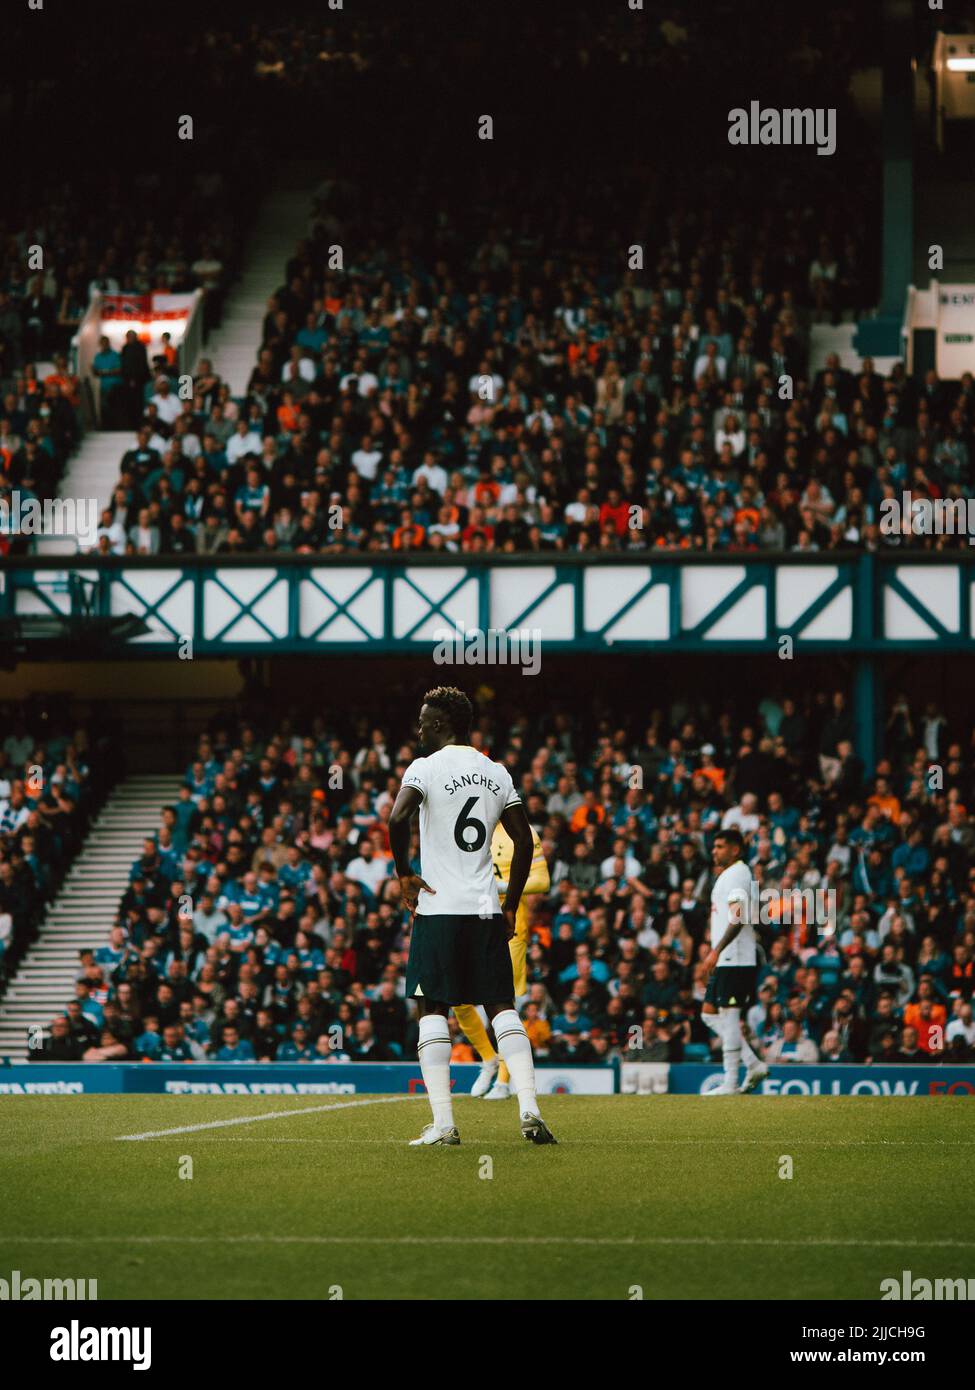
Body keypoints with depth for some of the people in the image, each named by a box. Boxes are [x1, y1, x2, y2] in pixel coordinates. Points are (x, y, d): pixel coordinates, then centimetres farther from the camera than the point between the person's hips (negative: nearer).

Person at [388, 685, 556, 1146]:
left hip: (438, 910, -4)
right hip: (486, 910, 4)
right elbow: (524, 841, 11)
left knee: (434, 1010, 1)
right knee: (502, 1007, 8)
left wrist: (404, 873, -9)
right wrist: (511, 905, 17)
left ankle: (443, 1123, -6)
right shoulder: (497, 774, 11)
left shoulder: (426, 767, -5)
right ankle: (529, 1110, -6)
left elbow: (397, 818, -22)